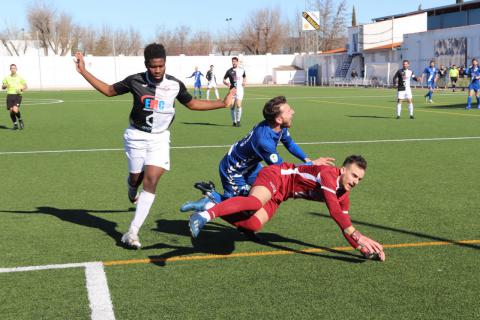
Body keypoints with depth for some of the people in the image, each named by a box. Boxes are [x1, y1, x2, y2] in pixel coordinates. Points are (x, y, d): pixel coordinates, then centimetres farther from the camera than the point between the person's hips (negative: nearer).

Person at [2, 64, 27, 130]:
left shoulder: (20, 77, 3)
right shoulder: (7, 78, 9)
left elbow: (26, 86, 5)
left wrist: (21, 89, -17)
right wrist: (5, 86, -11)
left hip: (17, 95, -3)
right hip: (10, 95, 3)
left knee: (15, 109, -22)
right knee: (11, 111, -2)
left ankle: (20, 120, 6)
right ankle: (15, 124, 17)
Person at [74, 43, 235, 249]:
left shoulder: (175, 85, -4)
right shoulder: (135, 81, -9)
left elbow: (192, 103, 12)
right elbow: (109, 90, 5)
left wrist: (223, 103, 9)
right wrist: (83, 71, -2)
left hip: (159, 138, 0)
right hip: (137, 135, 0)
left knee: (151, 181, -14)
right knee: (136, 177, 8)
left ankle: (132, 232, -15)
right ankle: (133, 192, 51)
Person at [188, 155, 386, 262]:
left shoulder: (343, 197, 3)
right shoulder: (328, 173, -24)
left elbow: (345, 226, 9)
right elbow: (334, 210, -36)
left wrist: (364, 247, -5)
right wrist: (357, 235, -39)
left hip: (278, 195, 8)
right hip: (276, 176, -8)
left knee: (254, 225, -13)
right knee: (255, 202, -41)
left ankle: (212, 202, 3)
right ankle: (206, 214, -44)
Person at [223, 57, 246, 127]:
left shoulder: (242, 70, 5)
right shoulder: (229, 71, 1)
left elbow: (244, 77, 23)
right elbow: (224, 79, 7)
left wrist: (244, 82, 3)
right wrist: (226, 83, -14)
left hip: (239, 89, -1)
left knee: (238, 105, -16)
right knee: (232, 106, 4)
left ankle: (238, 121, -5)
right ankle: (234, 121, 18)